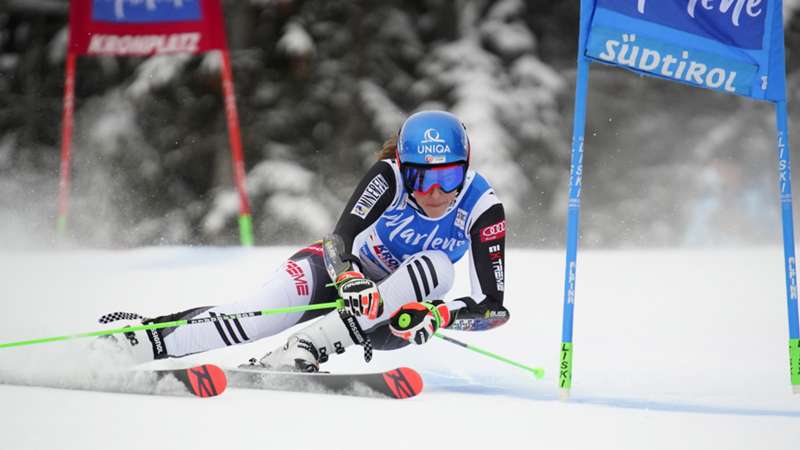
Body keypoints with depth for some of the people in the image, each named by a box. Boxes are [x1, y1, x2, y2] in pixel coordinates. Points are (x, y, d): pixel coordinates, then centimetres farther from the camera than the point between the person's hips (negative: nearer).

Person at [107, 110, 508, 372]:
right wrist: (353, 284, -52)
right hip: (353, 276, -1)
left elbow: (492, 305, -21)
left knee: (438, 266, -31)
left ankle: (310, 345, -41)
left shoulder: (482, 208, -19)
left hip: (401, 306, 1)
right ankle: (152, 341, -44)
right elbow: (341, 238, -30)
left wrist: (437, 314, -40)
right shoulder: (389, 177, -20)